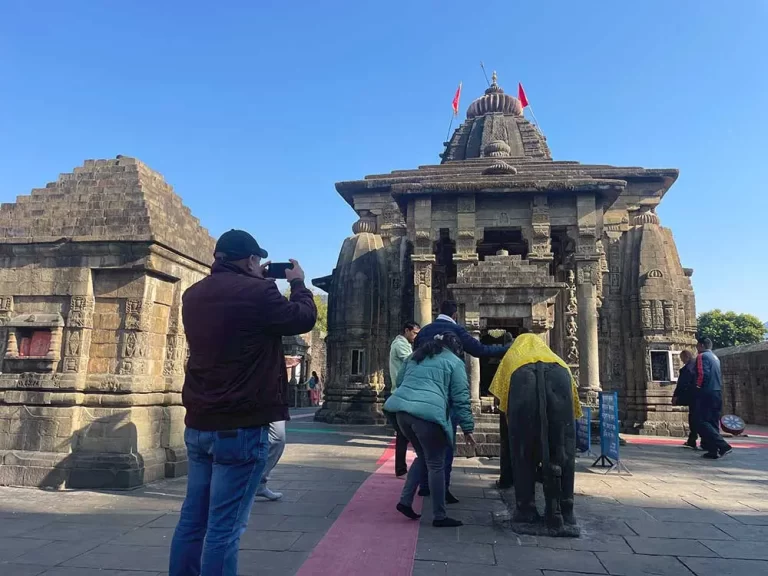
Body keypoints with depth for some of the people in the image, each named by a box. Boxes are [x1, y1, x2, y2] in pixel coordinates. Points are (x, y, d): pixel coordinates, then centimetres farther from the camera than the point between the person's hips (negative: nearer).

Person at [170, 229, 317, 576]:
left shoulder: (194, 295, 8)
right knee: (224, 528, -1)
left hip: (199, 424, 8)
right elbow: (304, 319, -2)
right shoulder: (256, 292, -15)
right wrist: (298, 282, 14)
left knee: (192, 520, 15)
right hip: (241, 427, -8)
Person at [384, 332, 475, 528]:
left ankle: (405, 500, 17)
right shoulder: (455, 362, 8)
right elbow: (460, 398, 3)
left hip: (402, 409, 6)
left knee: (423, 457, 23)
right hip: (428, 413, -6)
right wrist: (467, 427, 8)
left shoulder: (416, 355, 25)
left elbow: (399, 381, 31)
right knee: (436, 464, 6)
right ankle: (439, 516, 13)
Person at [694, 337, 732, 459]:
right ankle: (713, 450, 12)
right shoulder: (715, 357, 19)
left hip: (706, 394, -9)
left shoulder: (702, 356, -9)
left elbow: (703, 374, -19)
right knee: (713, 423, 11)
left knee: (703, 423, -9)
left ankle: (723, 446, -19)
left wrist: (698, 386, -6)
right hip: (717, 393, 9)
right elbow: (719, 376, 20)